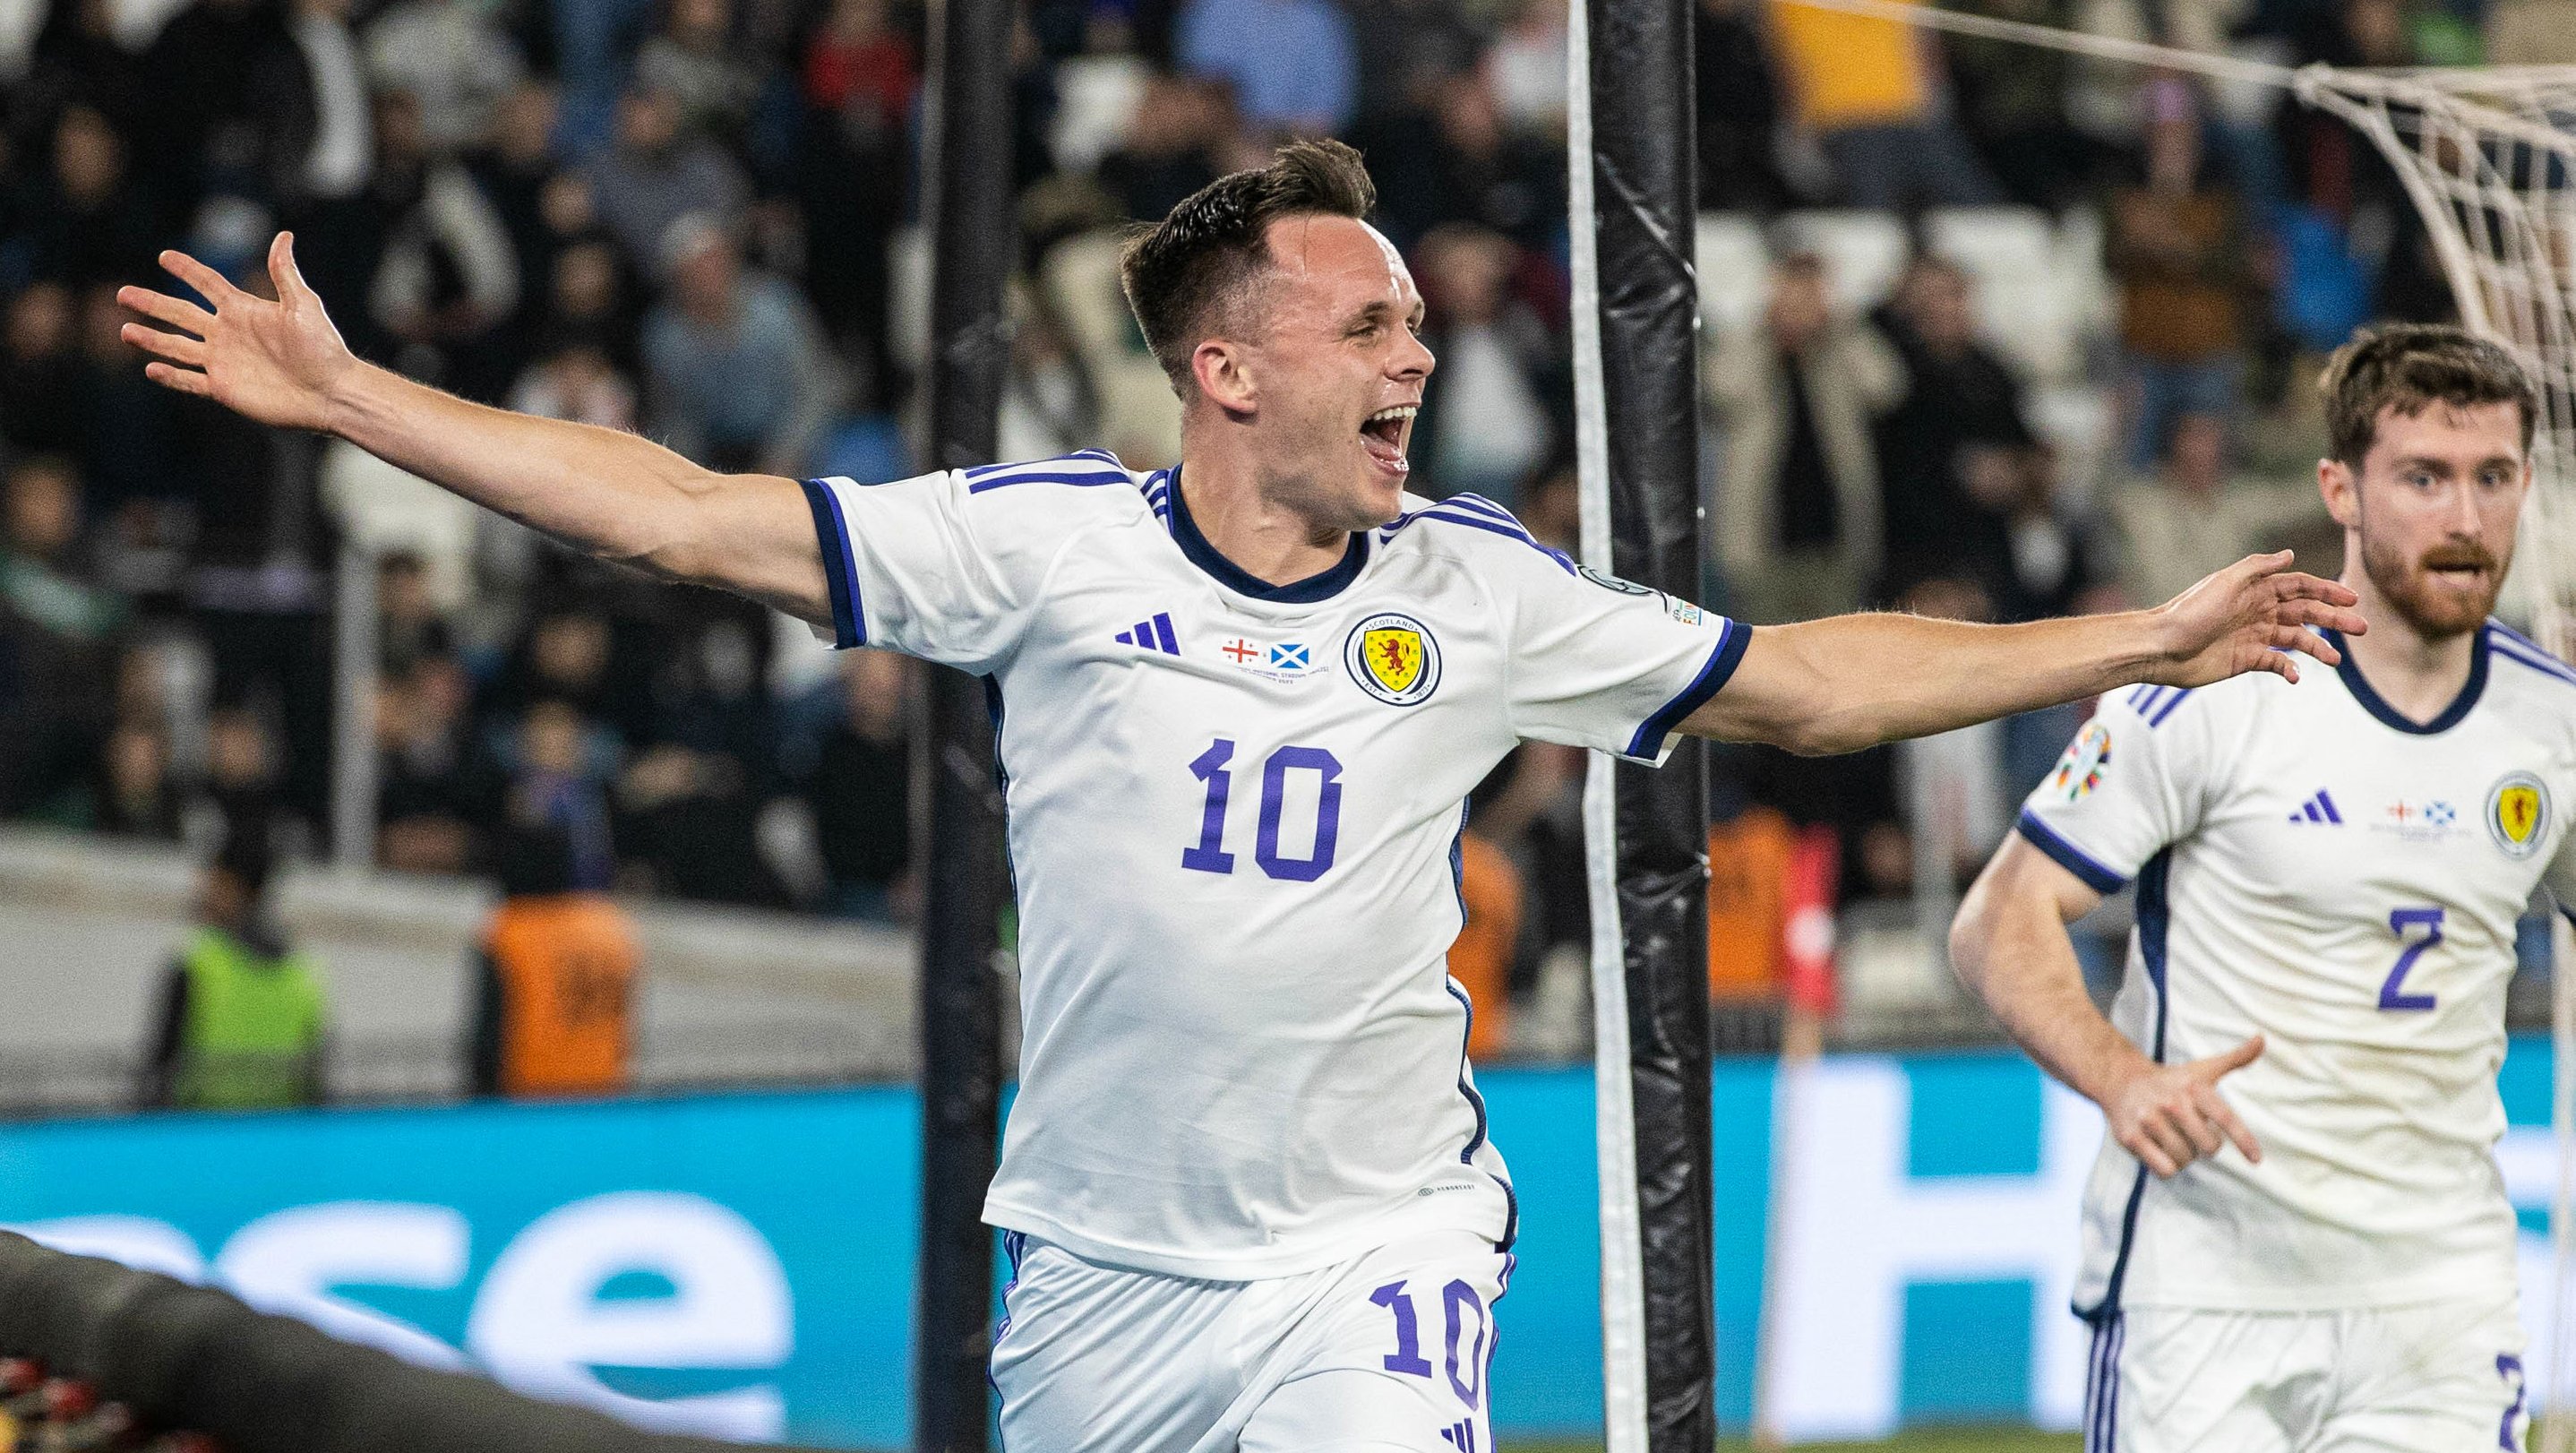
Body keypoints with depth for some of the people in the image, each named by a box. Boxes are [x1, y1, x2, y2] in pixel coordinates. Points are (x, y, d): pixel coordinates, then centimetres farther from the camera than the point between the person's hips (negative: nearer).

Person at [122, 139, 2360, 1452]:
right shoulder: (1045, 545, -5)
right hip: (1100, 1266, 0)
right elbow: (683, 519, -5)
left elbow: (1804, 685, 9)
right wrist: (342, 395, -8)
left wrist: (2148, 641, 7)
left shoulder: (1479, 594, 1)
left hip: (1371, 1259, 0)